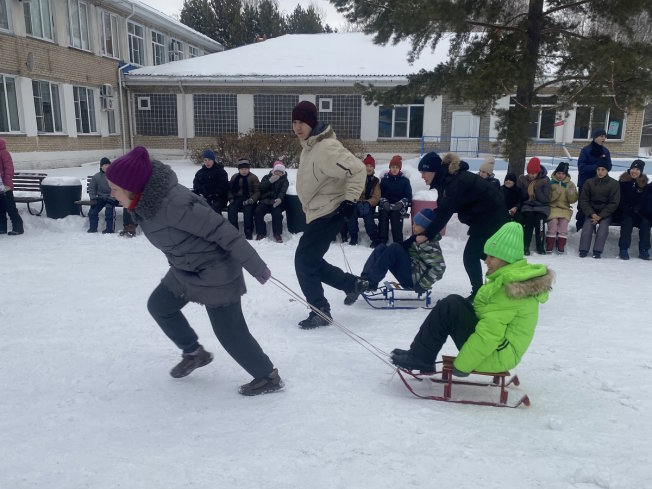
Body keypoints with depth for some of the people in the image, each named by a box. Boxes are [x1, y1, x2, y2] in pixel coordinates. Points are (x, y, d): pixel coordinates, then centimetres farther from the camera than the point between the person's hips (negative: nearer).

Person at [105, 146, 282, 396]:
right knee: (159, 305, 19)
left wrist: (255, 266, -24)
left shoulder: (173, 203, -32)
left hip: (215, 274, -9)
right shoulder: (145, 200, -2)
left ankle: (269, 377, 20)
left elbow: (222, 231, -29)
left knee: (230, 332, 0)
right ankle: (194, 353, 37)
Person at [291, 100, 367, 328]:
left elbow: (357, 169, -25)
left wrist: (349, 200, -26)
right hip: (317, 213, 10)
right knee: (311, 260, 15)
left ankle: (320, 311, 5)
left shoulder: (326, 147, -22)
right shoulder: (309, 145, 10)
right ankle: (353, 284, 29)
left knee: (304, 261, -8)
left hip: (329, 213, -10)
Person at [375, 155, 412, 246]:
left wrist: (401, 204, -17)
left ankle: (398, 241, -28)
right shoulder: (384, 179, 10)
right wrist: (384, 202, -15)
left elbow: (408, 196, 2)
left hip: (399, 206, -1)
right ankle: (381, 241, -29)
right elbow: (380, 194, 6)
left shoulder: (405, 180, 7)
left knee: (395, 214, -31)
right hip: (385, 205, 1)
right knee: (383, 214, -29)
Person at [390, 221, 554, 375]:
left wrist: (461, 365, -18)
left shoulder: (508, 287, -24)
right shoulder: (522, 275, 8)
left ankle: (419, 358, -3)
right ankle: (422, 360, 7)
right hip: (502, 351, 10)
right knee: (454, 301, 7)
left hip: (494, 357, -10)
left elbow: (489, 334, -26)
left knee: (449, 307, -16)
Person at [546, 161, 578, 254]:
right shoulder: (550, 183, 5)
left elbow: (573, 200, 7)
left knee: (564, 221, -24)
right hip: (553, 207, -1)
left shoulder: (570, 184, 11)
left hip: (565, 208, 2)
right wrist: (556, 192, -17)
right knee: (553, 221, -26)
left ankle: (561, 246, -19)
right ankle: (549, 246, -20)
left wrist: (571, 192, -12)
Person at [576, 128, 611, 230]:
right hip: (585, 183, -4)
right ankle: (580, 226, 8)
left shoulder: (605, 151, 8)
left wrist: (604, 161, -12)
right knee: (583, 206, 0)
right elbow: (581, 167, -13)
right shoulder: (586, 150, -7)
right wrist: (596, 166, -21)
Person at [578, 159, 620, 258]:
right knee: (587, 225, -26)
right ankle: (583, 250, -26)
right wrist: (592, 214, -13)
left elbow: (613, 203, -4)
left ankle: (597, 251, -30)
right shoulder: (589, 182, 3)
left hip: (606, 213, -1)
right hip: (592, 212, 1)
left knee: (603, 225, -29)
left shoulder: (614, 184, -1)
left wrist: (600, 216, -15)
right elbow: (583, 200, 2)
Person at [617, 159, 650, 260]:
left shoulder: (644, 183, 5)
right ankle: (623, 250, -30)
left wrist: (635, 210, -13)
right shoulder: (623, 181, -2)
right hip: (624, 211, -2)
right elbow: (620, 199, -5)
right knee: (628, 221, -30)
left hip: (637, 211, 2)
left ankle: (644, 250, -21)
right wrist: (628, 211, -17)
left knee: (645, 222, -24)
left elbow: (643, 200, 5)